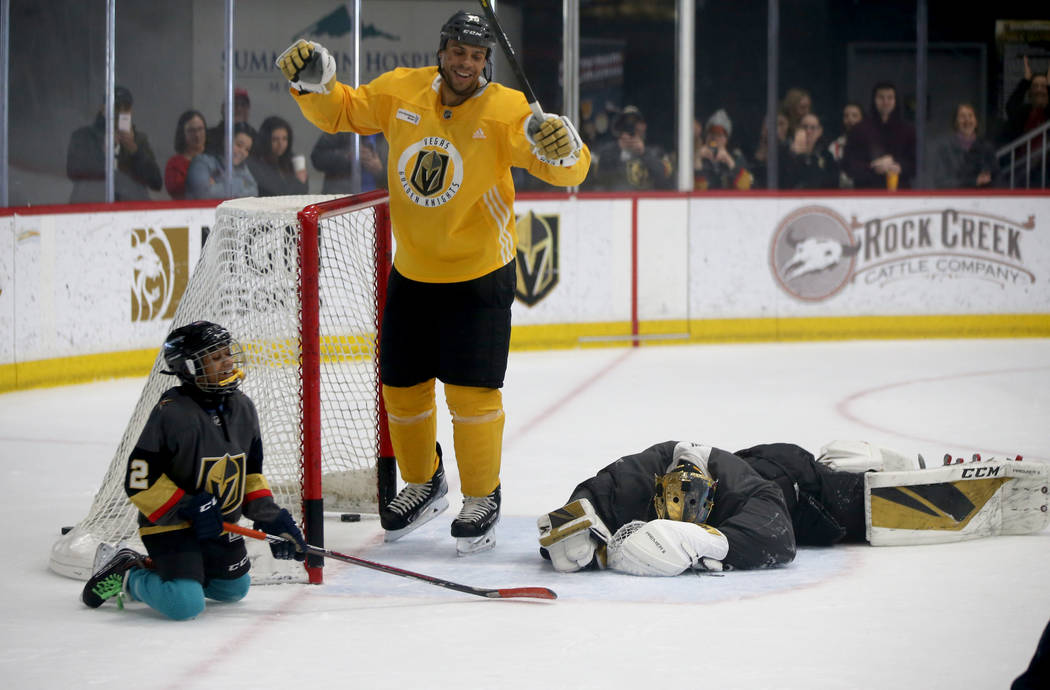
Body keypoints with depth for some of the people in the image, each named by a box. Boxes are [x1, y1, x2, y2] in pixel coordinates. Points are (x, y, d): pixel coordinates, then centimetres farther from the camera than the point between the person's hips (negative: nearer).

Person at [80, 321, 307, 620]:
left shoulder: (242, 408, 1)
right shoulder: (171, 413, -23)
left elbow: (251, 471, 13)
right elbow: (139, 480, -22)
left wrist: (270, 517, 2)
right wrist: (187, 509, -26)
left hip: (220, 523, 8)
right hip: (170, 524, -8)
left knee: (234, 589, 22)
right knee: (185, 605, -23)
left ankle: (152, 566, 34)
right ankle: (126, 577, 5)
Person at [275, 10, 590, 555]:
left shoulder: (506, 111, -17)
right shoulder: (401, 92, -5)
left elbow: (568, 170, -24)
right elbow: (339, 112, 8)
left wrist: (562, 148, -47)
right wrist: (311, 82, -11)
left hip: (478, 277, -4)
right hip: (411, 273, 4)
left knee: (471, 391, -7)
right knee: (402, 386, 12)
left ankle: (482, 500, 11)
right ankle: (422, 485, 34)